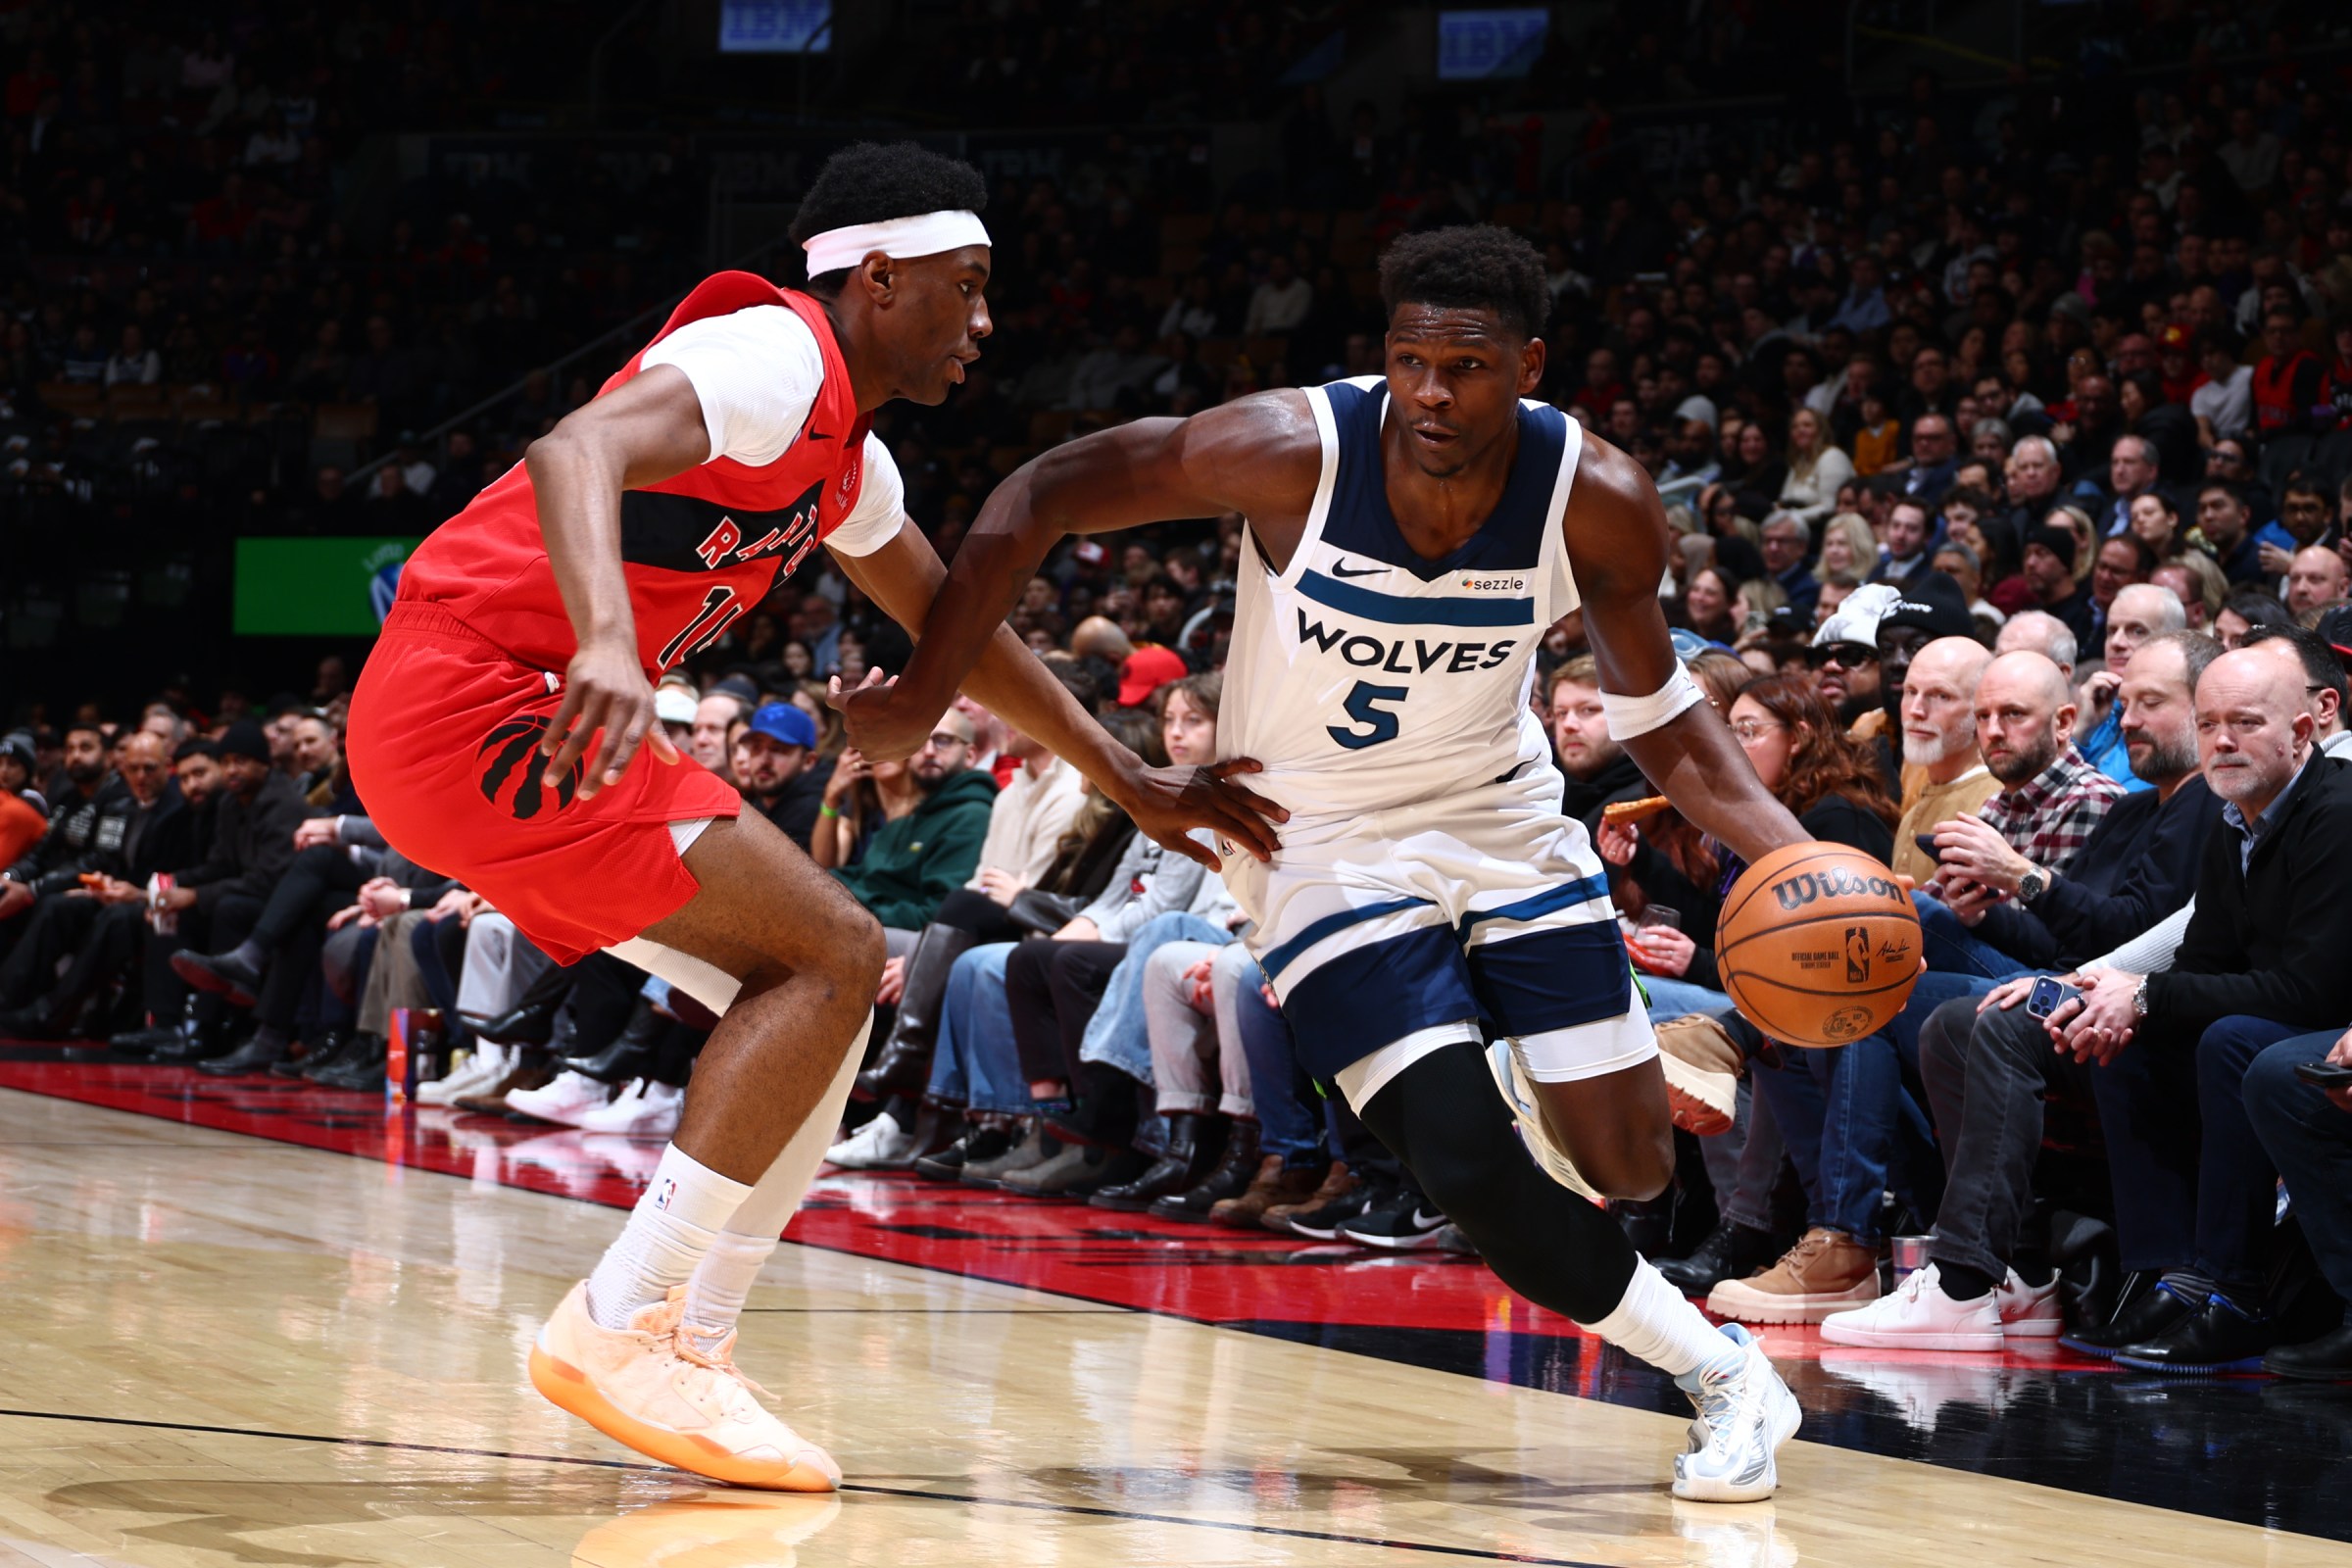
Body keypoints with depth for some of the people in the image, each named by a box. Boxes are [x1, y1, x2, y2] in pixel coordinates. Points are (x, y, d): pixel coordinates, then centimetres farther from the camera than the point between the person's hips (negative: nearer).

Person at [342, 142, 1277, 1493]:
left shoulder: (846, 457, 19)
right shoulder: (779, 356, -13)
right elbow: (576, 453, -31)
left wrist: (1130, 781, 34)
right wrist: (608, 645, -49)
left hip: (489, 722, 10)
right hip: (474, 697, -10)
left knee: (826, 987, 9)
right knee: (833, 955, -14)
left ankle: (690, 1354, 6)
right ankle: (621, 1325, -15)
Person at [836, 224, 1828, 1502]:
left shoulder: (1598, 505, -19)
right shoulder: (1293, 451, -27)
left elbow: (1655, 716, -6)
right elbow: (1042, 498, -17)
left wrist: (1790, 853, -22)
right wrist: (923, 697, -18)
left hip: (1502, 819, 3)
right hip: (1324, 836, -3)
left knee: (1629, 1163, -4)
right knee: (1467, 1165, -18)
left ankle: (1508, 1082, 33)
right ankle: (1719, 1373, 2)